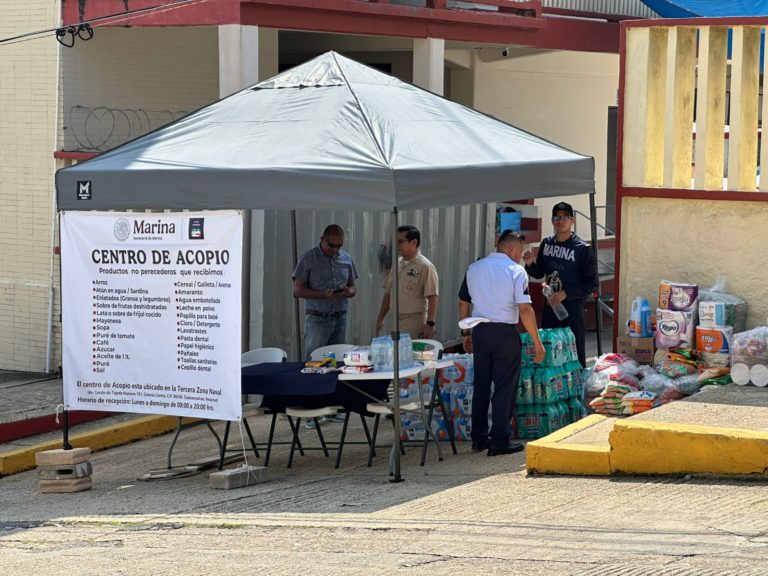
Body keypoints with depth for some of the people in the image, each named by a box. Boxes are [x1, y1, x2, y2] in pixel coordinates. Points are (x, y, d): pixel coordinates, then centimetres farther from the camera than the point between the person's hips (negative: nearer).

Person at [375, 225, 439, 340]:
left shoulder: (425, 267, -11)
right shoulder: (397, 264, 13)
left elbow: (433, 298, -15)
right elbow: (388, 293, 19)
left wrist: (430, 323, -22)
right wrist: (380, 318, 15)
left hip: (414, 323, -7)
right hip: (396, 321, 7)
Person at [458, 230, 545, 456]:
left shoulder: (474, 269, 8)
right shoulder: (516, 271, -9)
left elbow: (463, 304, 13)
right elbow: (525, 310, -15)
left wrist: (466, 334, 22)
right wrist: (537, 342, -11)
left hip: (480, 331, 5)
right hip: (505, 333, -5)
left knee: (481, 386, 14)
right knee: (504, 388, 1)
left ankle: (479, 438, 19)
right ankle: (500, 441, 1)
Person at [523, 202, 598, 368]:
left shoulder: (582, 249, -8)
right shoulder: (546, 243, 9)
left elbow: (592, 284, -8)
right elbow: (539, 273, 19)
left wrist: (566, 293, -17)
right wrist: (530, 264, -2)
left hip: (572, 309, -6)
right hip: (549, 307, 6)